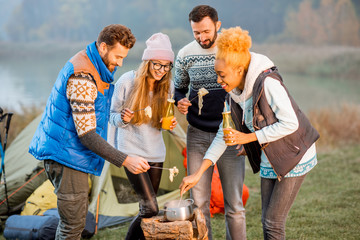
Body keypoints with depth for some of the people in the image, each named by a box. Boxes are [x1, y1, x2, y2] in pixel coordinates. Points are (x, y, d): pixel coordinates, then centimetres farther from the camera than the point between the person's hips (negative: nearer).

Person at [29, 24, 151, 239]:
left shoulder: (95, 67, 8)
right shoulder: (82, 78, -25)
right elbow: (86, 134, -28)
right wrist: (125, 160, -31)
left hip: (73, 153, 10)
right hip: (66, 155, -10)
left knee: (76, 214, 18)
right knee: (74, 222, -6)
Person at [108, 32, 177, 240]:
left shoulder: (168, 86, -1)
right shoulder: (127, 81, -12)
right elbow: (113, 116, -2)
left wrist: (171, 124, -12)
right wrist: (122, 118, -25)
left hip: (156, 153, 5)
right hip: (132, 150, -4)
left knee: (147, 209, 9)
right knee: (150, 208, -14)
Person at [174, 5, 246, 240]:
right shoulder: (185, 55, 0)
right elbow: (179, 88, 16)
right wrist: (180, 101, -8)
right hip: (198, 135, 2)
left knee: (234, 203, 2)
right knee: (198, 201, 5)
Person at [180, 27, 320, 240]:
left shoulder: (267, 83, -24)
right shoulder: (235, 94, 0)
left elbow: (290, 123, -24)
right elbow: (223, 135, 5)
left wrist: (248, 137, -22)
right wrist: (198, 174, 1)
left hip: (294, 158, -8)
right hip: (269, 161, 8)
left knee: (273, 222, -6)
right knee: (268, 221, 9)